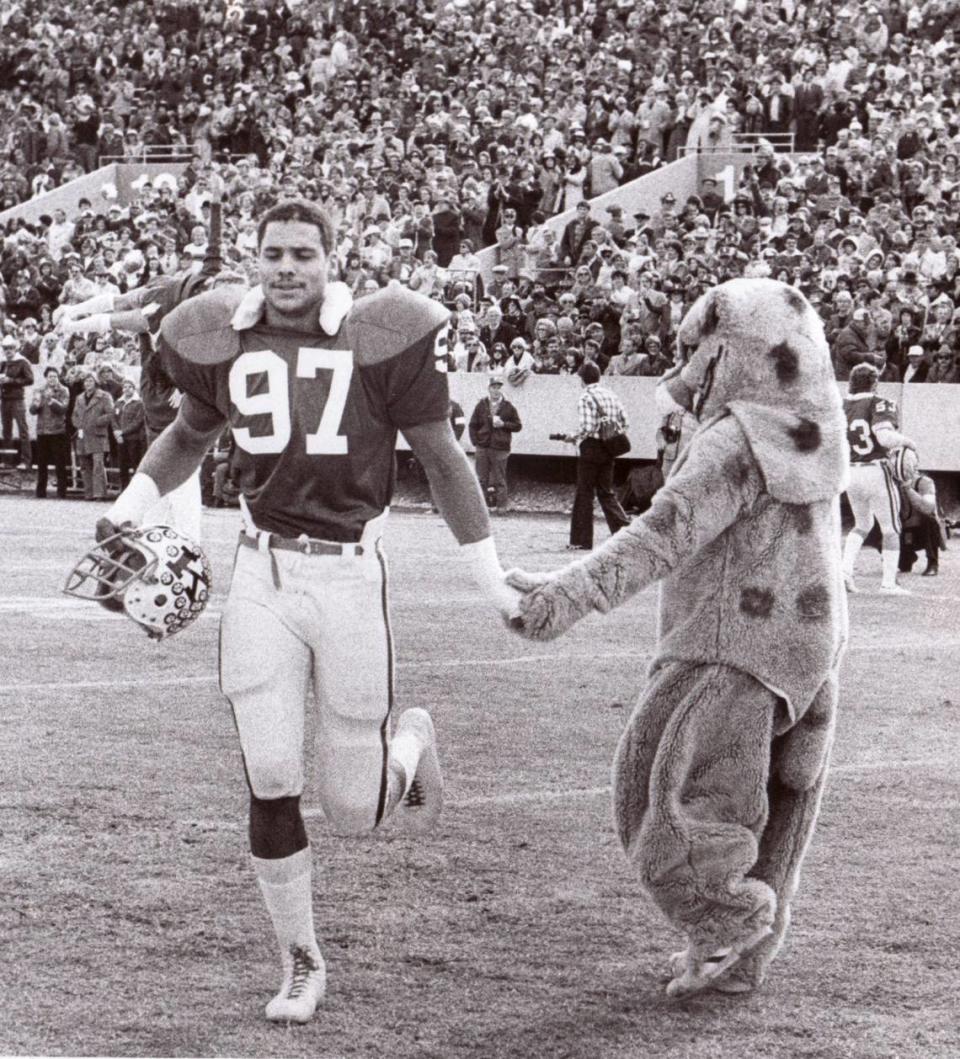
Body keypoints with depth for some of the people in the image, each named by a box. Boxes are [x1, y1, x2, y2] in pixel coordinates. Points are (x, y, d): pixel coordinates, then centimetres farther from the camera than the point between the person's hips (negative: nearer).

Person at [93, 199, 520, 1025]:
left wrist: (494, 582, 1)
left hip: (348, 577, -2)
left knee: (354, 812, 1)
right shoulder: (225, 343, 4)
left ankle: (408, 744, 38)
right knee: (271, 785, -3)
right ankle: (301, 963, 15)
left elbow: (442, 457, 1)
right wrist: (127, 513, 10)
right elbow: (190, 434, 24)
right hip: (263, 577, 3)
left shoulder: (377, 338, -7)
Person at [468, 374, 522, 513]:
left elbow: (518, 425, 5)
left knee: (499, 479, 0)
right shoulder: (481, 405, 6)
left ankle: (501, 506, 6)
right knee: (482, 478, 4)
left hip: (500, 449, -2)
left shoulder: (508, 407, 3)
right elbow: (472, 425, 10)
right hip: (482, 448, 2)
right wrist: (475, 442, 0)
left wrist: (503, 424, -10)